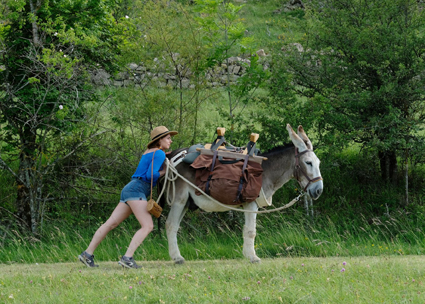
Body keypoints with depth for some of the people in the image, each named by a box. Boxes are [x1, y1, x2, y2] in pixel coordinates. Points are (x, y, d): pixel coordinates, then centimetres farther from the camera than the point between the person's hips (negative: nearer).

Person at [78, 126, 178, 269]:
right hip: (137, 189, -10)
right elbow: (150, 175, -17)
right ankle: (127, 258, -27)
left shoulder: (149, 152, 23)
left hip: (129, 191, 10)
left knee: (111, 224, 7)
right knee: (147, 226, -17)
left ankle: (87, 254, 7)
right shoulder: (159, 154, -7)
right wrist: (164, 172, -1)